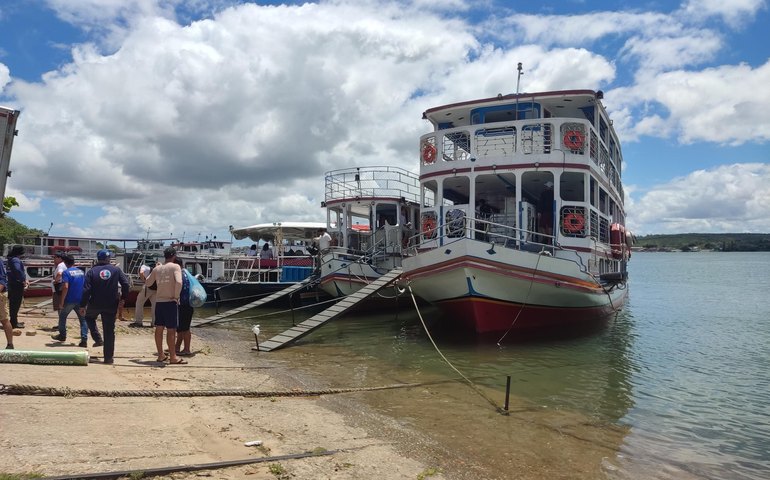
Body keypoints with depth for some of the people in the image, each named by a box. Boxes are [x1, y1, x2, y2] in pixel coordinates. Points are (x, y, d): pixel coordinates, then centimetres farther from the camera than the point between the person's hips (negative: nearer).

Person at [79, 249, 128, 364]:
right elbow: (125, 284, -8)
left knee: (89, 317, 33)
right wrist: (123, 298, 5)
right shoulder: (116, 270, 0)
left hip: (94, 304, 0)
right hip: (111, 306, 0)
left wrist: (83, 305, -2)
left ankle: (98, 339, 15)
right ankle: (109, 358, 8)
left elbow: (86, 290, -7)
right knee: (109, 331, 6)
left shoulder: (92, 271, -1)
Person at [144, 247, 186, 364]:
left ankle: (161, 355, 21)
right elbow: (179, 282, -23)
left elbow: (148, 282, 19)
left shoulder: (157, 268, 8)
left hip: (159, 301, 6)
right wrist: (176, 296, -11)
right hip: (170, 301, -6)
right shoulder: (175, 267, -9)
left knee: (159, 328, 12)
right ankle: (173, 357, 2)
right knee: (171, 330, -2)